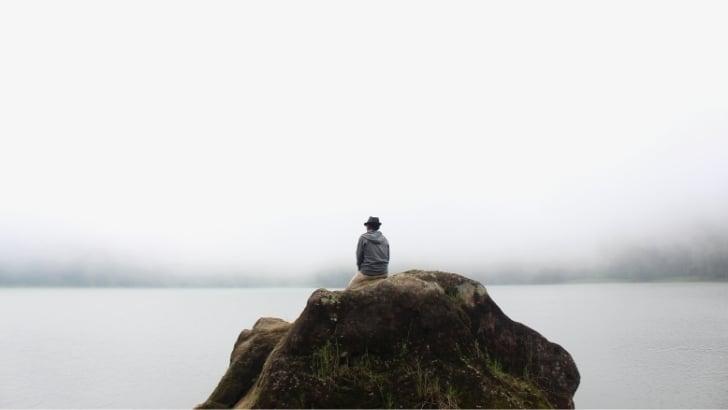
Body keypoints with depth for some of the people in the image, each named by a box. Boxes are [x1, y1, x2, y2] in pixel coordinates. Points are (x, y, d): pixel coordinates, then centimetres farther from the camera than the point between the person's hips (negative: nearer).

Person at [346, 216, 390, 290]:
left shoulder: (363, 238, -4)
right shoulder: (385, 239, 10)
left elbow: (359, 256, -2)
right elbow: (387, 257, 11)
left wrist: (361, 269, 11)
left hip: (367, 273, -5)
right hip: (383, 273, 5)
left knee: (349, 289, 6)